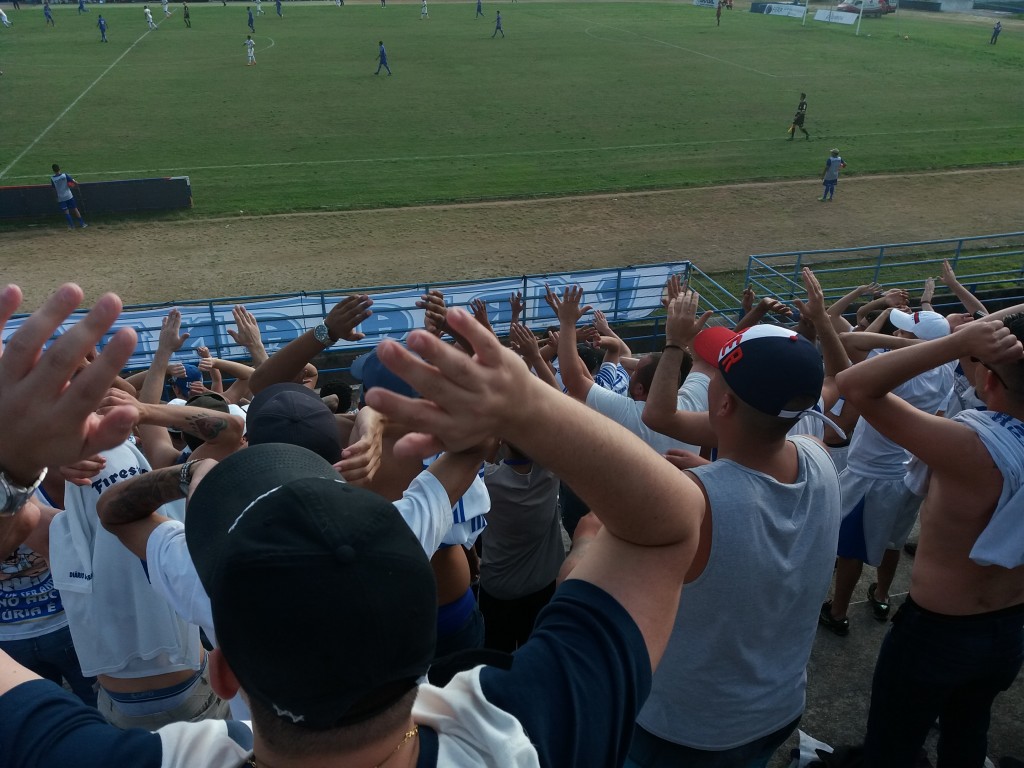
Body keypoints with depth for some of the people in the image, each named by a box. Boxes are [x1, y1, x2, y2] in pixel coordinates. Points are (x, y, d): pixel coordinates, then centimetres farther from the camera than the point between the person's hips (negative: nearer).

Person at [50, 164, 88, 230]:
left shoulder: (52, 179, -7)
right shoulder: (65, 175, -9)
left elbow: (54, 189, 2)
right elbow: (75, 183, -11)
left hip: (60, 198, 0)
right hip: (69, 196, 0)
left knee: (66, 211, 7)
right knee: (75, 209, 8)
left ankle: (71, 225, 4)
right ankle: (82, 223, 9)